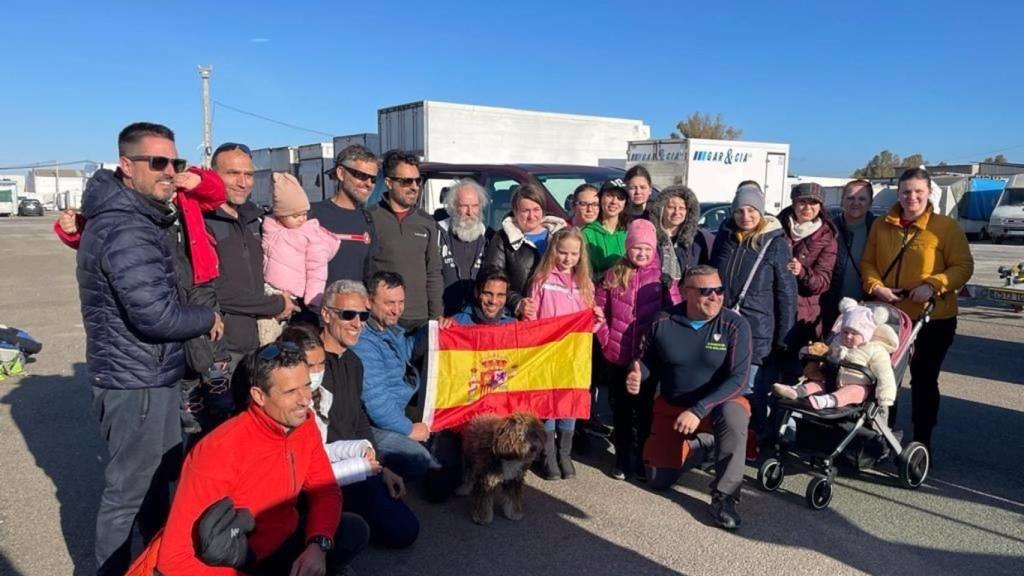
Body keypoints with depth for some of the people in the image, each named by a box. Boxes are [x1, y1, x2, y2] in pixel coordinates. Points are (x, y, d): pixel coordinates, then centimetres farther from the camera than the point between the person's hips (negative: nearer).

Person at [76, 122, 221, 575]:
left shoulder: (136, 217, 11)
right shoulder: (126, 230, -23)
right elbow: (156, 315, -27)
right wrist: (207, 318, -11)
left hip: (147, 375, 11)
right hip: (136, 382, -11)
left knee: (159, 476, 23)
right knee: (129, 490, 3)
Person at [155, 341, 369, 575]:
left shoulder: (303, 422, -10)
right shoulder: (222, 451, -29)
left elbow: (325, 489, 0)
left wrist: (318, 545, -18)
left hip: (282, 540, 7)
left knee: (354, 531, -9)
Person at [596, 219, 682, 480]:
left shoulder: (664, 276, -3)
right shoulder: (613, 276, 1)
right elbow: (600, 311, 5)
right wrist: (606, 340, -3)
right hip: (617, 356, 1)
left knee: (645, 408, 11)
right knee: (621, 409, 13)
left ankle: (642, 458, 25)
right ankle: (622, 458, 26)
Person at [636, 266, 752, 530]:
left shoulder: (735, 325, -17)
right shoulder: (663, 322, -11)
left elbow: (737, 379, -22)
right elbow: (648, 362, 2)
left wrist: (698, 410, -31)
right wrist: (637, 376, -22)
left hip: (719, 405, -2)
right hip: (671, 408, 3)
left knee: (733, 414, -39)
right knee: (659, 481, 4)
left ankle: (724, 497, -22)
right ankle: (702, 443, 33)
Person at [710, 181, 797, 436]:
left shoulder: (775, 243, -5)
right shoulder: (724, 236, 6)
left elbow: (786, 294, -4)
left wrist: (783, 339, -7)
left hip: (758, 336, -4)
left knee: (752, 395, 1)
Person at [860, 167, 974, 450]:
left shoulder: (947, 227, -5)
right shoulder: (882, 225, 5)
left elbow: (963, 266, -6)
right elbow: (868, 262, 6)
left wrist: (933, 285, -21)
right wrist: (875, 286, -13)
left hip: (933, 319, -3)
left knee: (923, 381, 8)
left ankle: (921, 442, 23)